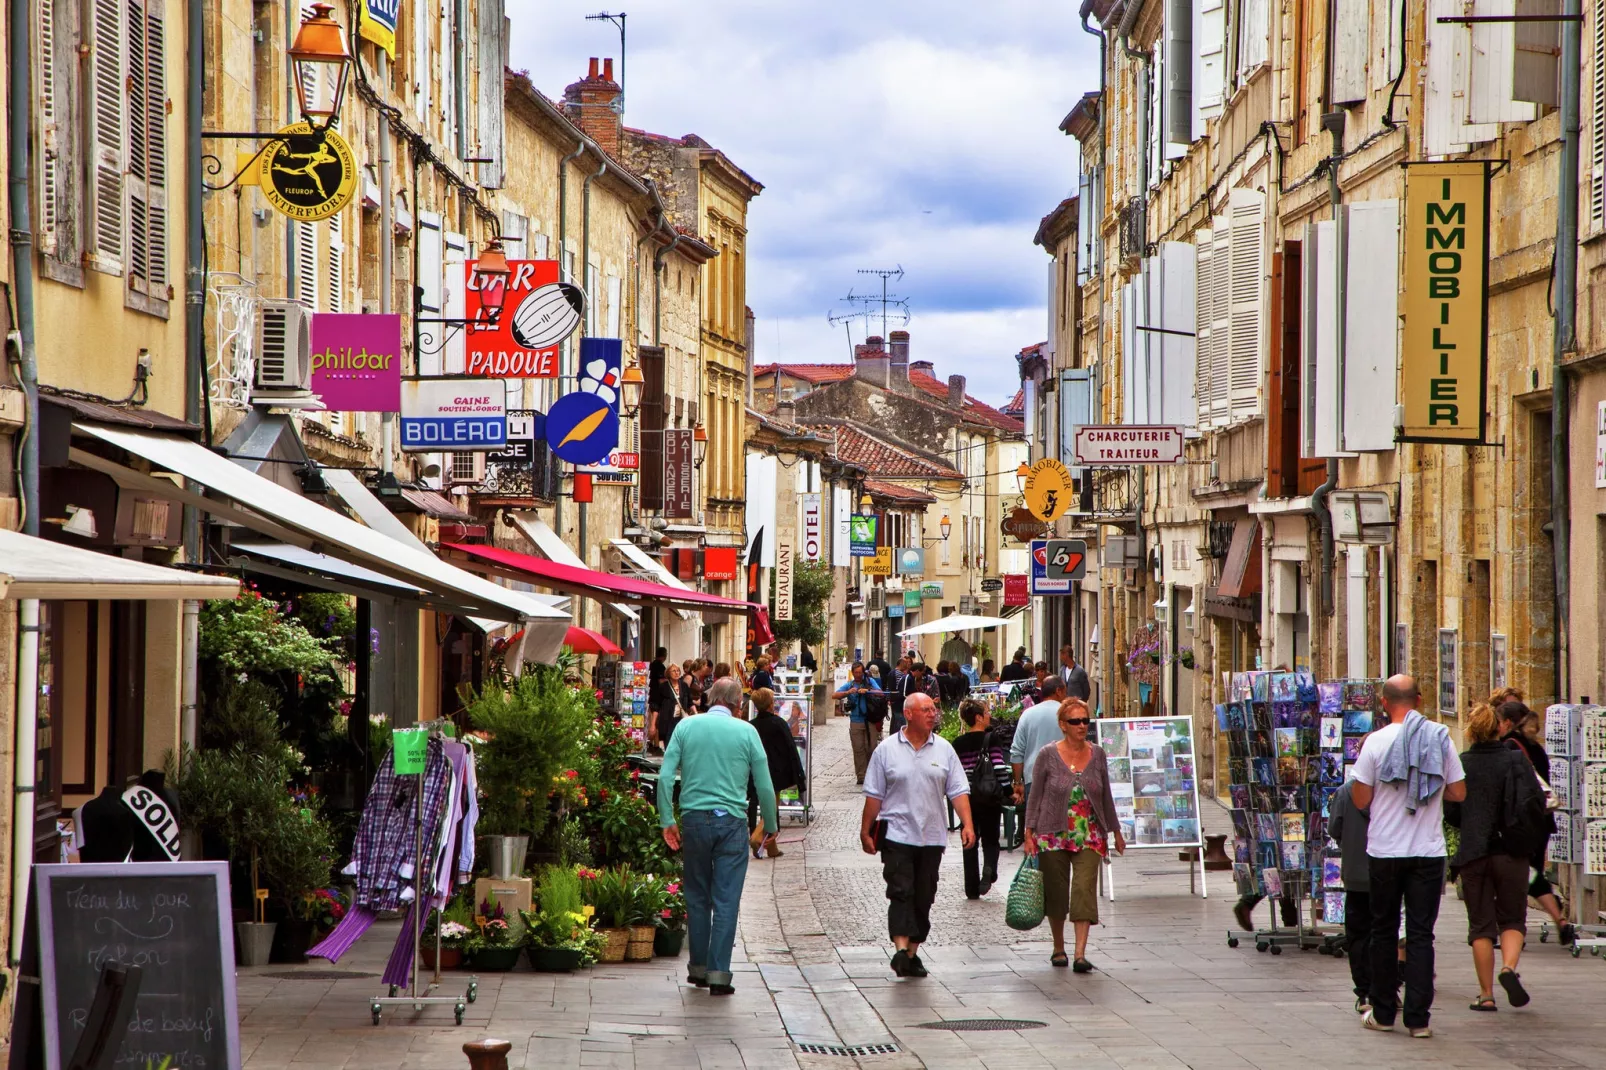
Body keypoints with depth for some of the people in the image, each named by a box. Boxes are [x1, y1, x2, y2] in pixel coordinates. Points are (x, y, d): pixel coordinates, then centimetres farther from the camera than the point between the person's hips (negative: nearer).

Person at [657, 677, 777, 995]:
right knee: (726, 900, 0)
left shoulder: (687, 727, 4)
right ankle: (719, 972, -3)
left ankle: (698, 966, 20)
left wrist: (667, 820, 3)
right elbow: (764, 786, 1)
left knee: (697, 897, 14)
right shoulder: (746, 731, 0)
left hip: (694, 819, 2)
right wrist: (771, 826, 12)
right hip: (732, 822, -2)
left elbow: (665, 776, -2)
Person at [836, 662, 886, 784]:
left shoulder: (870, 682, 8)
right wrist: (848, 692, -14)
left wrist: (867, 691, -19)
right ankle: (861, 776, 4)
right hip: (856, 721, 1)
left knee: (872, 747, -2)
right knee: (858, 749, 1)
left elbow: (880, 693, -4)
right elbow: (835, 695, 2)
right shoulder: (849, 685, 11)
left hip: (870, 720, -1)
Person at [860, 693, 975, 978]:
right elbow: (874, 795, 4)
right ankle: (901, 948, -21)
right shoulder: (887, 749, 1)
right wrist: (866, 832, 3)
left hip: (932, 836, 3)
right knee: (900, 892, -14)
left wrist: (967, 824, -8)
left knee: (923, 897, 6)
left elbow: (958, 791, 5)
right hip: (897, 834, -3)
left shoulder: (943, 749, 7)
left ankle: (913, 953, 14)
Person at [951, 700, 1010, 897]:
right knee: (990, 840, 9)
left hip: (966, 798, 3)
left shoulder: (957, 744, 3)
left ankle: (972, 889, 8)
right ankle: (989, 869, -20)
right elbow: (1000, 768, -14)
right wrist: (1007, 790, -7)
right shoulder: (990, 739, -8)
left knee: (970, 844, 11)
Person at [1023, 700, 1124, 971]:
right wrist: (1029, 834, -5)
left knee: (1085, 889, -11)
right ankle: (1058, 949, 23)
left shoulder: (1097, 754, 6)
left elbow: (1106, 796, 15)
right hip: (1053, 835, -1)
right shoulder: (1047, 755, -3)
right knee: (1056, 892, 6)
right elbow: (1035, 796, 0)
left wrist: (1116, 832, 19)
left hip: (1089, 836, 1)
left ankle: (1080, 954, -15)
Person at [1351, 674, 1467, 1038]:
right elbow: (1458, 792, 4)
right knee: (1421, 934, 3)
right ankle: (1418, 1018, -1)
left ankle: (1383, 1012, 16)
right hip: (1429, 851, 1)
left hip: (1385, 852, -1)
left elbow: (1361, 799, -5)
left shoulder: (1377, 742, -8)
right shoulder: (1440, 738, -1)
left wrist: (1361, 767, 12)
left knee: (1384, 930, 12)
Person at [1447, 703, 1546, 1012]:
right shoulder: (1516, 759, -5)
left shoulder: (1460, 764, -4)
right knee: (1513, 919, 12)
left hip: (1473, 854, 0)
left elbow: (1450, 813, -1)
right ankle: (1509, 967, -15)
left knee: (1481, 925, 8)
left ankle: (1486, 994, 7)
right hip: (1511, 851, 0)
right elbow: (1536, 803, -8)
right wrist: (1527, 832, 11)